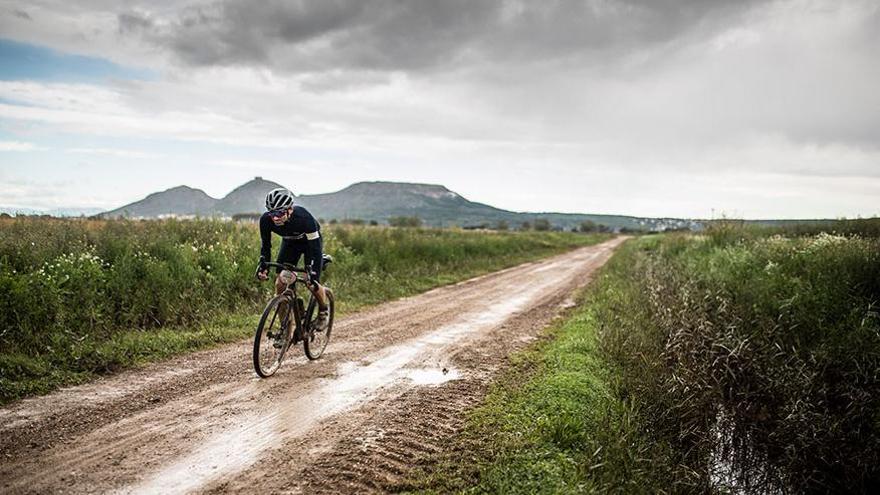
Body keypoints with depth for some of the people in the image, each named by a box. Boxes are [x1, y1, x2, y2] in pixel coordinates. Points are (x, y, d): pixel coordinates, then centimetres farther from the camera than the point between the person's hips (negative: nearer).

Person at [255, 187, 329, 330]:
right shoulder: (265, 220, -28)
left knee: (312, 284, -14)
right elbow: (265, 245, -13)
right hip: (290, 242, 4)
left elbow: (315, 247, -36)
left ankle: (324, 312, 18)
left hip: (310, 241, -4)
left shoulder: (303, 217, -40)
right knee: (280, 284, -10)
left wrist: (313, 274, -44)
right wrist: (263, 266, -28)